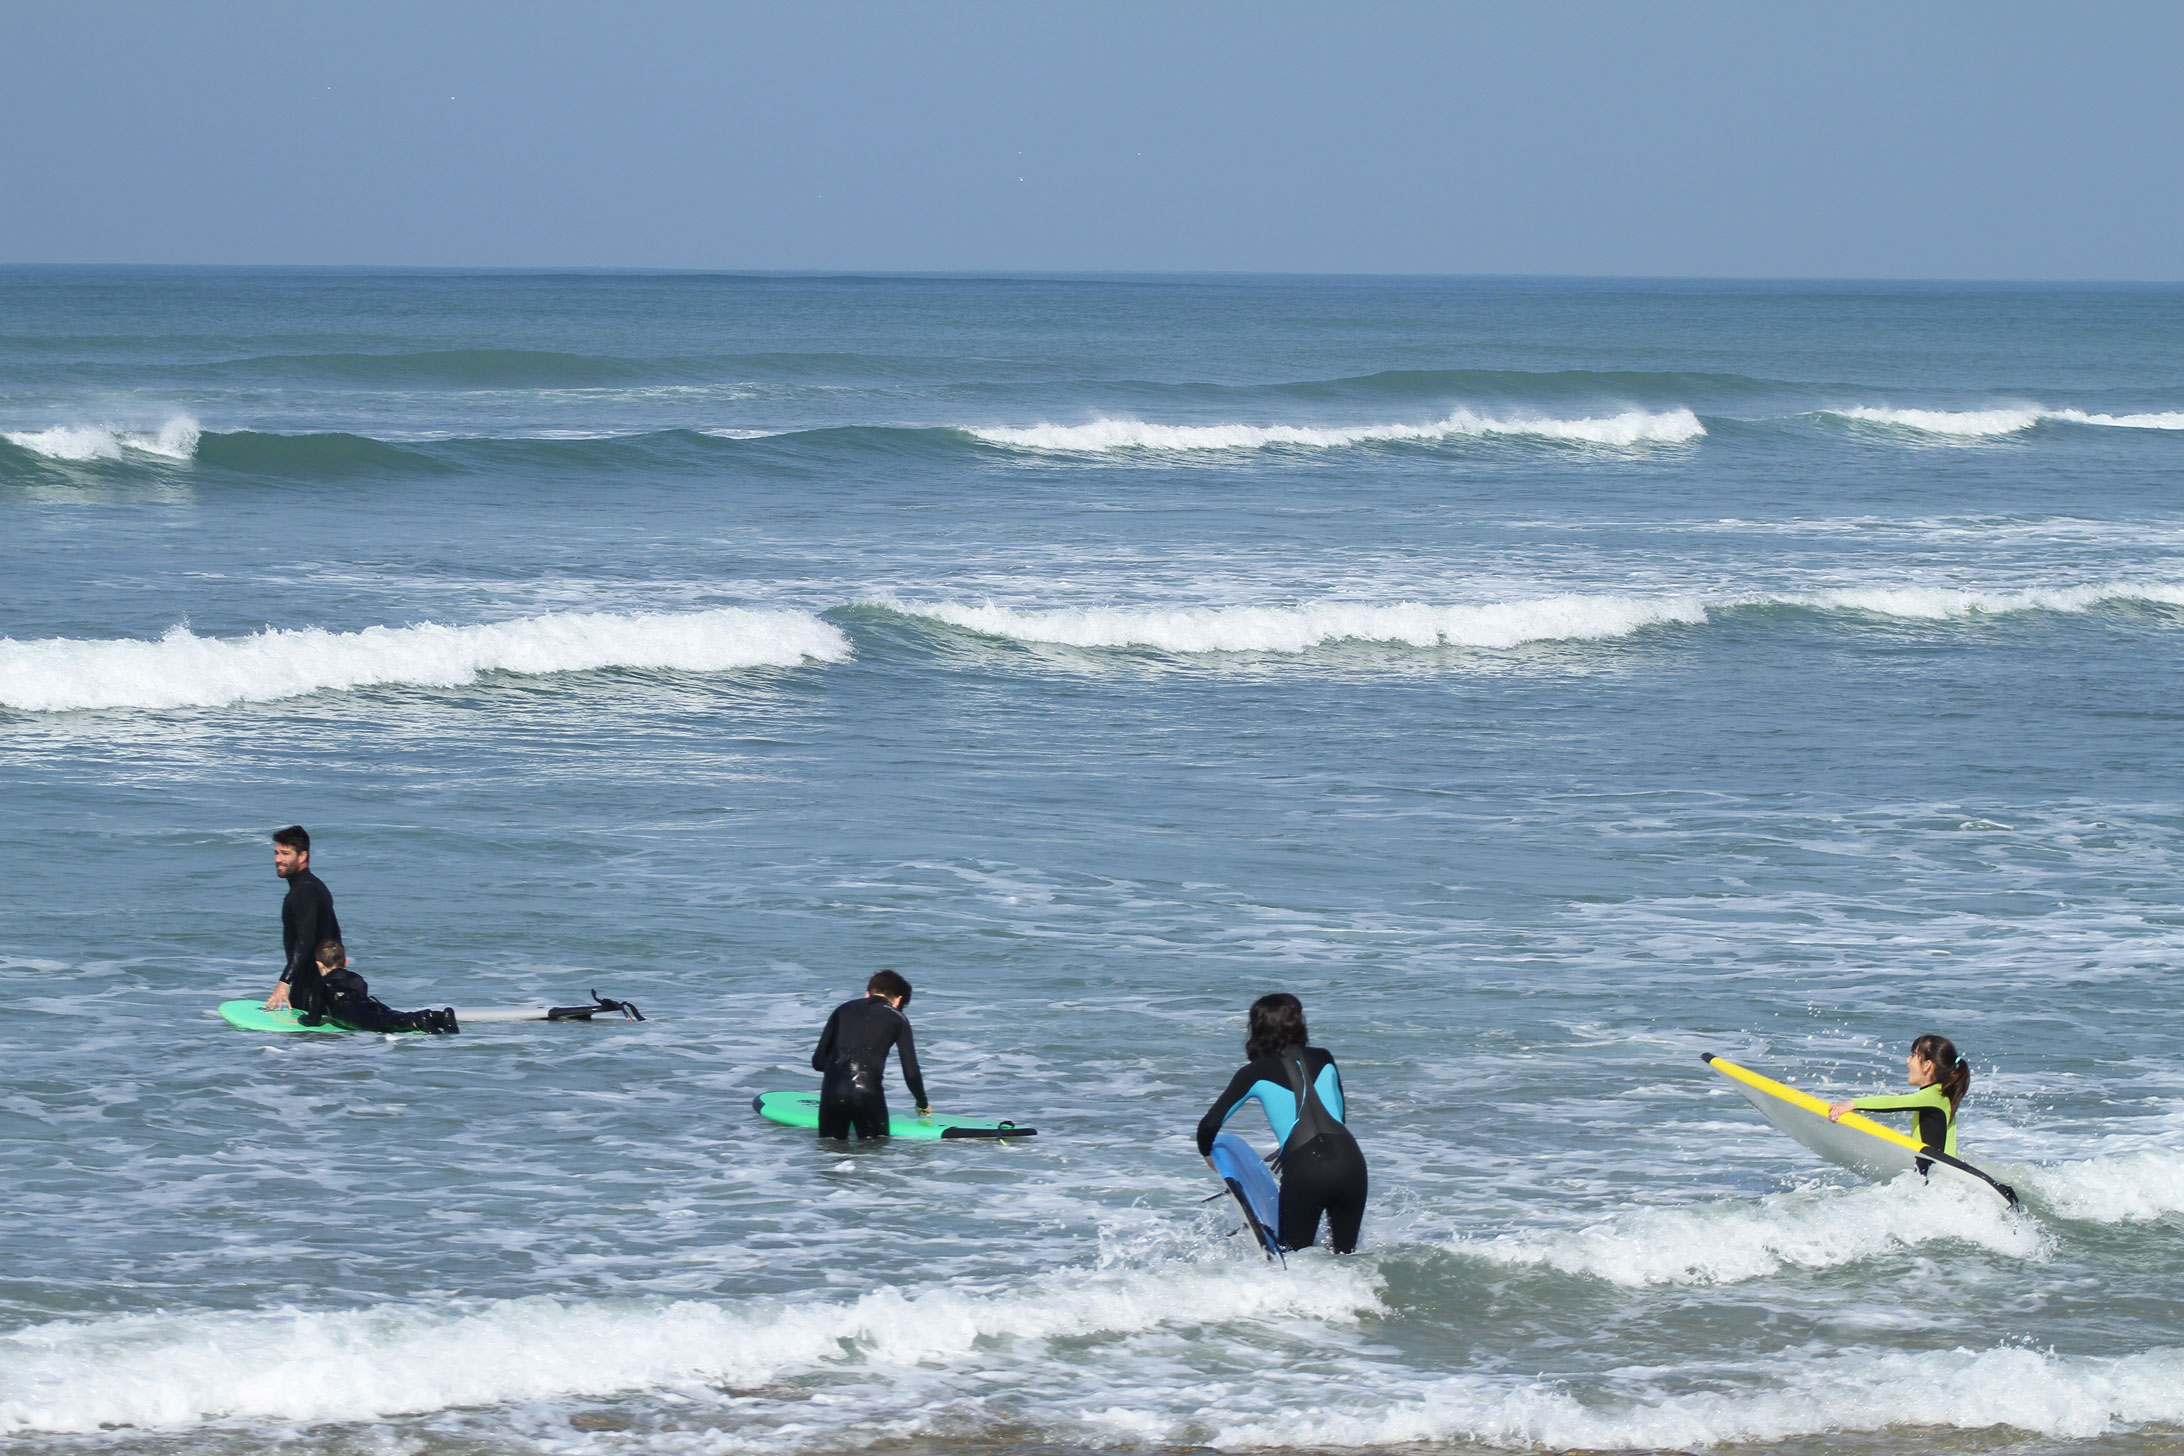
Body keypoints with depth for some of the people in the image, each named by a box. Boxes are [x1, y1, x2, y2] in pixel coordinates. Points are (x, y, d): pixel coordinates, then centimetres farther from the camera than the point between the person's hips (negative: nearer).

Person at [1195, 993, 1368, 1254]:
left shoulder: (1255, 1073, 8)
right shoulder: (1322, 1059, 17)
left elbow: (1210, 1124, 5)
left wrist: (1207, 1153, 27)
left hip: (1304, 1170, -3)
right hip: (1348, 1157, 3)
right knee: (1346, 1258, 15)